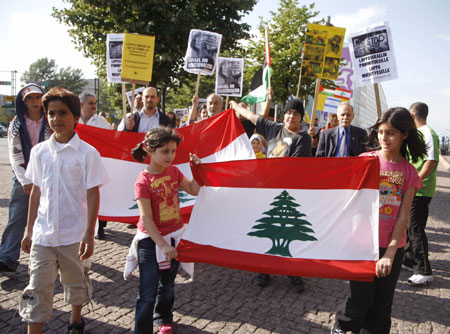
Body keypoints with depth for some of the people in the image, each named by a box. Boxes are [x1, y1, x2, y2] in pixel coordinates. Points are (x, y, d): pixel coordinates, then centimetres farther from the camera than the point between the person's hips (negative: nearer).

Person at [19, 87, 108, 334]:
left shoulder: (87, 153, -10)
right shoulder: (39, 151, 2)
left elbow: (93, 195, -10)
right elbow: (36, 192, 8)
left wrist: (89, 234, -13)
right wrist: (29, 230, 9)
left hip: (74, 235, -2)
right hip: (42, 234, 2)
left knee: (76, 283, 17)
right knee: (37, 288, 4)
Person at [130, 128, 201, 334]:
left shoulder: (173, 171, -2)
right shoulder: (143, 181, -19)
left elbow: (194, 191, 9)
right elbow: (146, 218, -21)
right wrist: (162, 244, -23)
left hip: (174, 236, 6)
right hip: (151, 240, -5)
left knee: (168, 285, 22)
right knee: (148, 292, 0)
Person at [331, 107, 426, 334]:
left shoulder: (409, 172, 0)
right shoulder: (365, 160, -4)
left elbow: (403, 216, -4)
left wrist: (390, 253, -11)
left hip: (392, 247, 2)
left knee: (381, 303, 11)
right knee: (361, 300, 5)